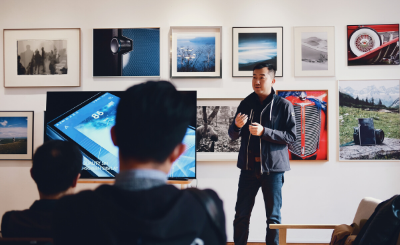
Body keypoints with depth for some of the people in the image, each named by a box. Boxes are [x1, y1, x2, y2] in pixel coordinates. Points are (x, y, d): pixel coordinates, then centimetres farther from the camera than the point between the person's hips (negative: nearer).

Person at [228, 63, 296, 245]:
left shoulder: (283, 105, -3)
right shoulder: (246, 104, 7)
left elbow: (291, 136, -8)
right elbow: (233, 135, 10)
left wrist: (264, 132, -20)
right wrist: (237, 125, -14)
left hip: (273, 168, -3)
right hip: (249, 167, 3)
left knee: (273, 217, 8)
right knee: (241, 215, 6)